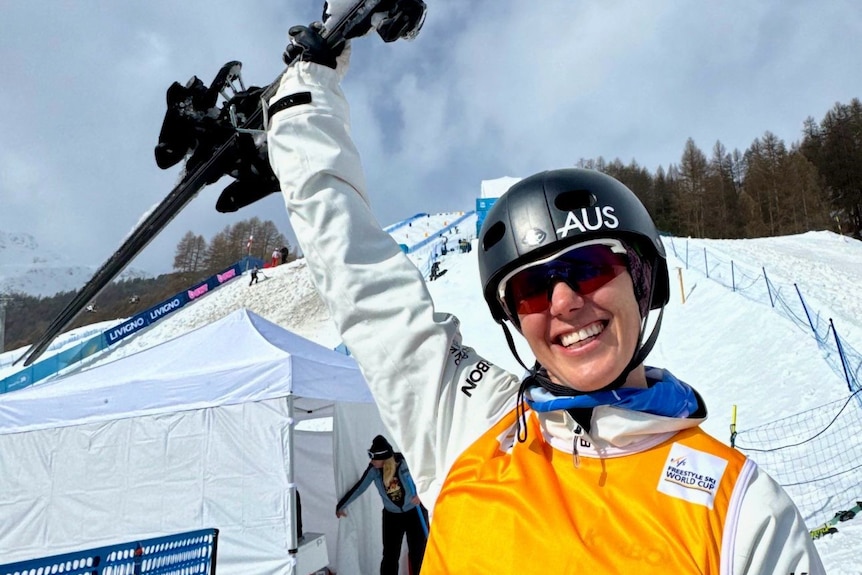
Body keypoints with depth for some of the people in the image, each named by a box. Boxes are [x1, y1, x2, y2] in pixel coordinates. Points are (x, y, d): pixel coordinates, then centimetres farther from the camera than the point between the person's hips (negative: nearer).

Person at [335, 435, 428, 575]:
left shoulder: (406, 462, -24)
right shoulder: (373, 469, -15)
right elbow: (359, 487, -3)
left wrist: (420, 494, -31)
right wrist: (341, 506, 7)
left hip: (415, 513, -2)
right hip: (392, 516, 2)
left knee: (418, 554, 4)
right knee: (390, 555, 1)